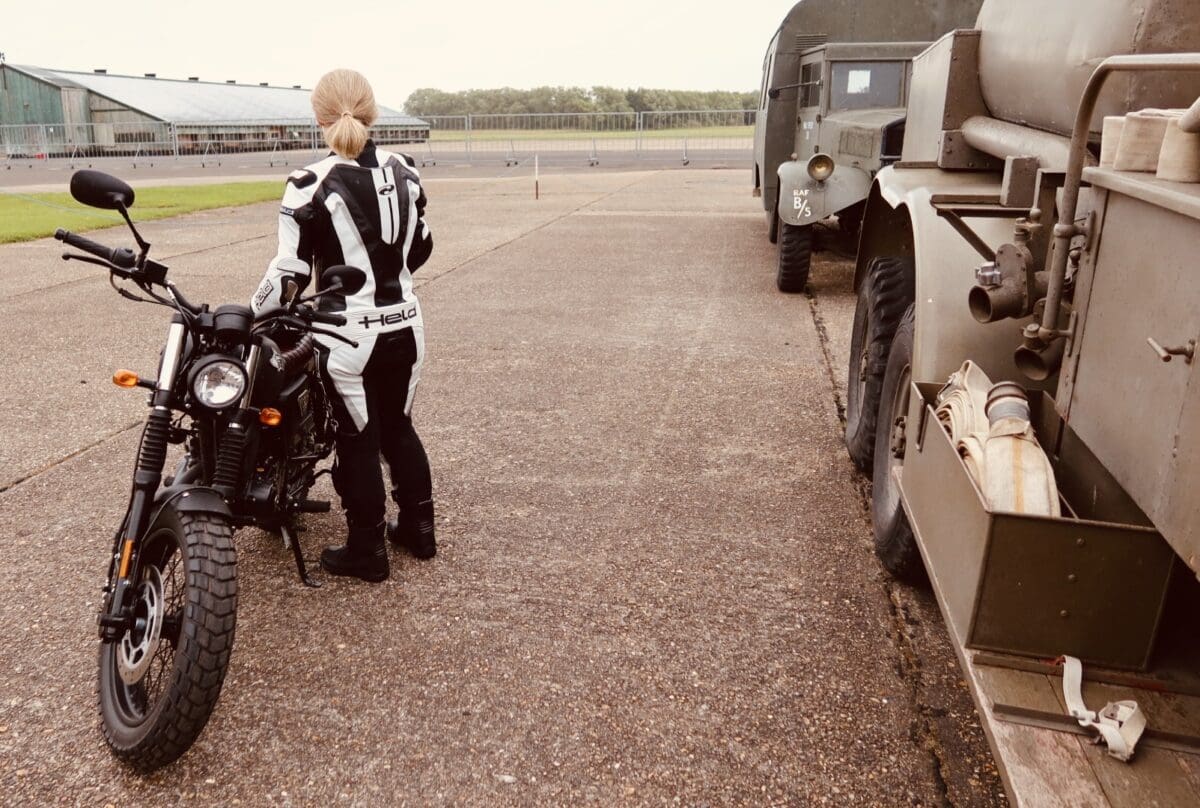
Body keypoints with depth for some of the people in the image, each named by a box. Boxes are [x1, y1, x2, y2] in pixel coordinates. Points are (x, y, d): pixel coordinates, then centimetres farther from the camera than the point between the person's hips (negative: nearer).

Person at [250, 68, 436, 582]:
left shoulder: (311, 185, -14)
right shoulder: (404, 172, 2)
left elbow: (290, 273, -15)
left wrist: (251, 314, 0)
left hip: (350, 335, -5)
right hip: (406, 326, 5)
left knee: (359, 440, 8)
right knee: (398, 427, 21)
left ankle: (366, 552, 21)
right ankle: (419, 528, 31)